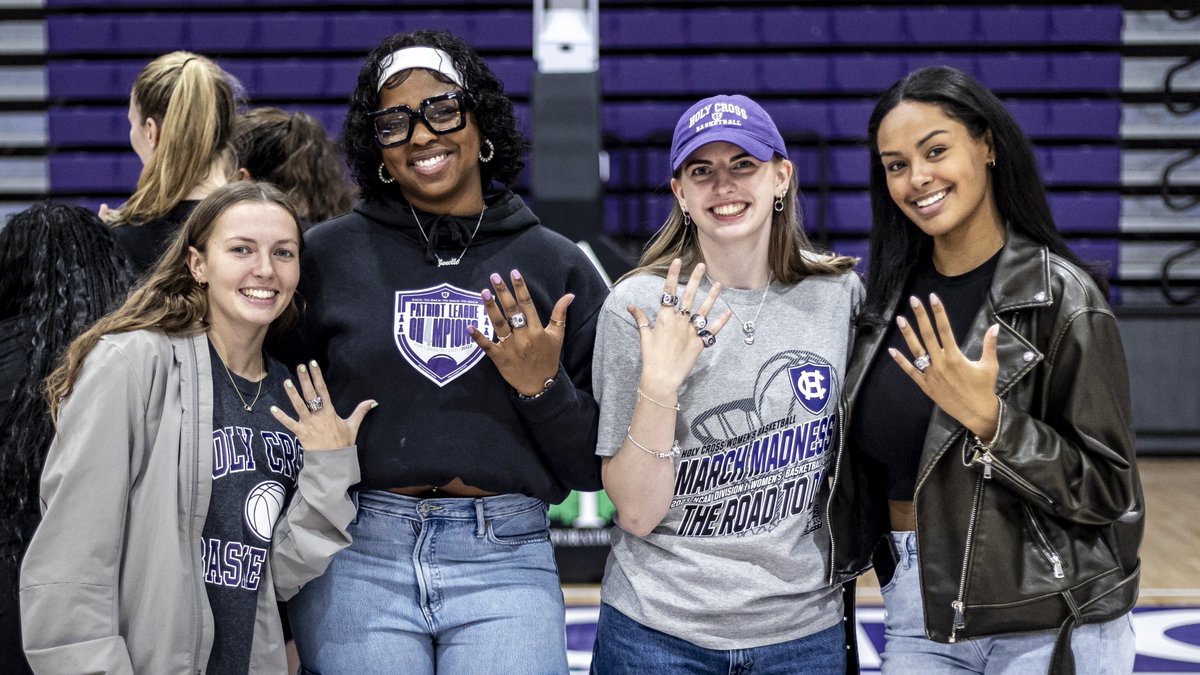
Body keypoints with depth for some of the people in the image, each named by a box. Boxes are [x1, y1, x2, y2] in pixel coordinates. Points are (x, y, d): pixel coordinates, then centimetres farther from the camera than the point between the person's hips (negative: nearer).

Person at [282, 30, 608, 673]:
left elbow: (592, 468, 7)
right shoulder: (328, 254, 4)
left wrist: (544, 389, -9)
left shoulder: (556, 265, 6)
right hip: (357, 559, 0)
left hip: (505, 564, 0)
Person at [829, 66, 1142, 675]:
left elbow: (1108, 491, -14)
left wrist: (987, 418, -24)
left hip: (1042, 626, -4)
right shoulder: (892, 294, 3)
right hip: (916, 610, 5)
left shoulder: (1061, 298, -13)